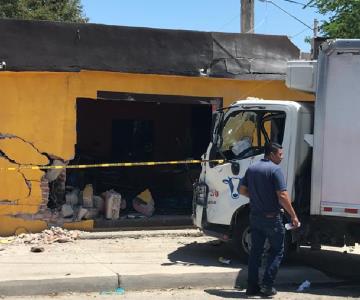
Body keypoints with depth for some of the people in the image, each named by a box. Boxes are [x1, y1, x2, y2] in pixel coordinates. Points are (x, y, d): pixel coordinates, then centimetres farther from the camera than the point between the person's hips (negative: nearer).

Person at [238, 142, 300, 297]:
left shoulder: (251, 169, 7)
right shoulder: (275, 170, -14)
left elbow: (243, 190, 12)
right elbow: (282, 196, -20)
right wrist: (293, 216, -13)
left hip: (255, 216, 6)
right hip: (271, 217, -6)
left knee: (255, 251, 12)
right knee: (277, 251, 6)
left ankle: (252, 286, 13)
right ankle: (267, 285, 0)